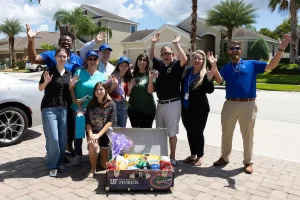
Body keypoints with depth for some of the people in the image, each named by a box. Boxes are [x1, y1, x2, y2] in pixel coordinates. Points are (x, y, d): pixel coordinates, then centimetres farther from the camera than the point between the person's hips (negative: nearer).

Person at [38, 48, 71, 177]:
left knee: (63, 138, 5)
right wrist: (46, 82, -16)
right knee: (53, 138, -8)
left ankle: (59, 162, 22)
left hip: (63, 108, 4)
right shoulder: (49, 71, -3)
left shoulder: (69, 73, 11)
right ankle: (52, 166, 8)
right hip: (49, 108, -4)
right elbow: (40, 88, 3)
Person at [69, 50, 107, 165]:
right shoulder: (79, 72, -1)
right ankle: (78, 155, 20)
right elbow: (72, 87, -4)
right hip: (78, 108, -1)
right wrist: (75, 100, -13)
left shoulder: (101, 76, 6)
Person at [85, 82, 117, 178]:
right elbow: (88, 122, 1)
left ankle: (103, 153, 38)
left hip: (105, 134, -1)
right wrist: (90, 134, -18)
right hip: (93, 133, 1)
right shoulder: (90, 104, 4)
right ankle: (93, 168, -7)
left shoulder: (111, 104, -5)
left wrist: (98, 135, -21)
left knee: (105, 165, 1)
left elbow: (110, 122, -12)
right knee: (93, 145, -35)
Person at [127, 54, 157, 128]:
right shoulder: (133, 75, 6)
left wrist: (151, 80, -27)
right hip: (133, 109, 4)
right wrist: (129, 88, -11)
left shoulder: (150, 74, -4)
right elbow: (128, 94, 10)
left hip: (147, 110, -3)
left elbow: (150, 91, -13)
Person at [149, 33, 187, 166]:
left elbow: (184, 59, -27)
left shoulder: (176, 65, -6)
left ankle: (172, 158, 13)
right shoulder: (160, 65, 11)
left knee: (172, 132, 2)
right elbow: (151, 57, 24)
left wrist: (176, 44, -23)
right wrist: (153, 43, 13)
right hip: (160, 103, 7)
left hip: (173, 104, -6)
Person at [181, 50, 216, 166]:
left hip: (200, 109, -5)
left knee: (198, 132, 4)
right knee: (189, 132, 14)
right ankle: (193, 154, 29)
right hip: (186, 108, 6)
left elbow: (210, 91, -18)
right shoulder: (187, 72, 6)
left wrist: (209, 78, -30)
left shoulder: (205, 74, -8)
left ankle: (200, 156, 21)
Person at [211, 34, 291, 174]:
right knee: (226, 133, 14)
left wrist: (280, 49, -14)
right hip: (230, 104, 2)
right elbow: (219, 80, -9)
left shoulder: (251, 64, 6)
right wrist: (214, 66, -22)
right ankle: (224, 157, 32)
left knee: (248, 134, 10)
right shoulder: (226, 68, 8)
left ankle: (248, 161, 26)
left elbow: (271, 66, -2)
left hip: (248, 104, -1)